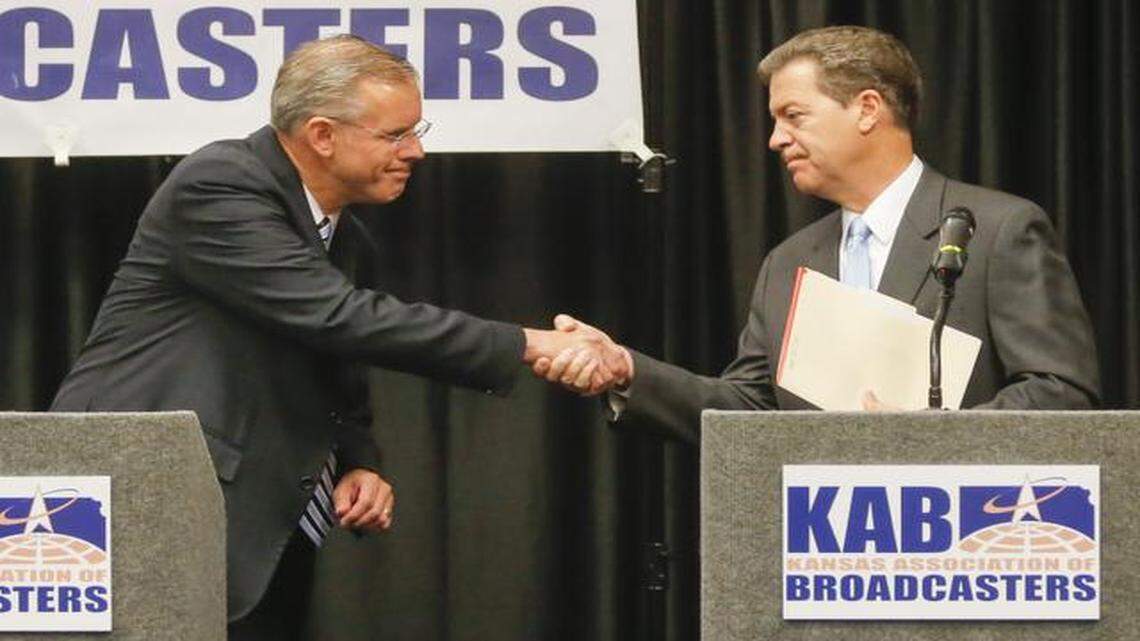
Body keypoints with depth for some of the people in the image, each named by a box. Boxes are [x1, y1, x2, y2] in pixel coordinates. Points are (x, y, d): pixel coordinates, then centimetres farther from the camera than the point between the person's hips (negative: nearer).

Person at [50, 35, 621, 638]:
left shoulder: (347, 241, 14)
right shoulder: (218, 186, -13)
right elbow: (340, 317, -22)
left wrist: (361, 466, 1)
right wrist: (527, 345, -21)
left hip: (258, 535, 8)